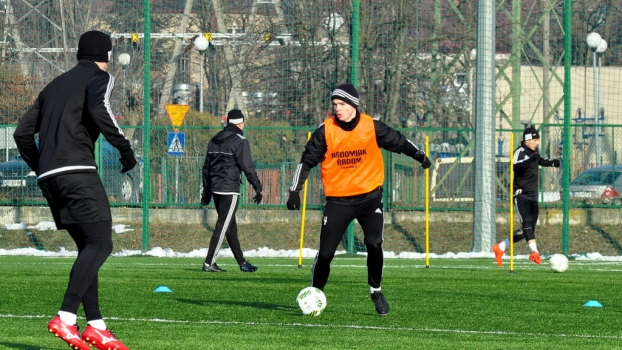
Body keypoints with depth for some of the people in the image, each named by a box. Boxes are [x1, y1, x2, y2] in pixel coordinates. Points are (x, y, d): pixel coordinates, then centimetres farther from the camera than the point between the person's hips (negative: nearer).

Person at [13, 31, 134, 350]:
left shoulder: (55, 85, 25)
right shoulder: (99, 77, 4)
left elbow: (22, 132, 24)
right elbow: (98, 109, -20)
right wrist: (124, 147, -12)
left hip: (49, 177, 8)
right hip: (77, 171, -8)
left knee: (88, 248, 12)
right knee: (100, 244, -11)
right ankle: (65, 318, -26)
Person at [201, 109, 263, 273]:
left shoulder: (214, 140, 14)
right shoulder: (239, 141, -9)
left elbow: (206, 167, 18)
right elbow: (248, 167, -13)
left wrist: (206, 191, 22)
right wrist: (258, 188, -6)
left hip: (215, 189, 8)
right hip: (229, 191, -8)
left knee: (230, 226, 14)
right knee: (222, 227, -7)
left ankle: (242, 262, 21)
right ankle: (209, 263, -11)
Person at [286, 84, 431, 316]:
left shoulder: (372, 127, -3)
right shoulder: (325, 131, -4)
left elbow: (397, 141, 10)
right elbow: (307, 160, 1)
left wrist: (418, 155, -4)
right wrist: (295, 190, -4)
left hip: (369, 196, 0)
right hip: (338, 199, 0)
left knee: (374, 243, -18)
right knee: (325, 251, -3)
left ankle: (376, 291, 3)